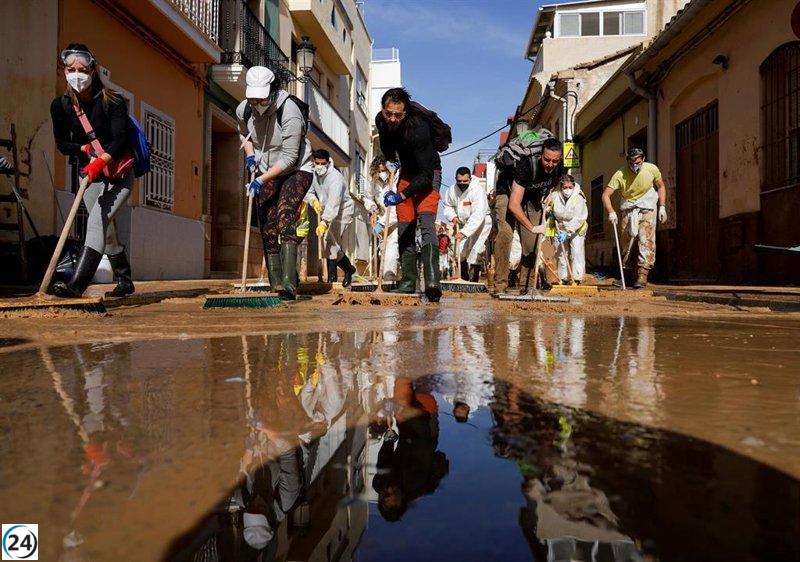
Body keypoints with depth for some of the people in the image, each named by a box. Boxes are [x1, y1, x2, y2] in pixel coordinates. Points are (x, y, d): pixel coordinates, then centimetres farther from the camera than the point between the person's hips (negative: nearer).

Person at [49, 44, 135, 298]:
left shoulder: (112, 101, -14)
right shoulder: (61, 105, -1)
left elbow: (120, 140, -23)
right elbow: (62, 143, 2)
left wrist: (100, 162, -38)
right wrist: (85, 148, -17)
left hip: (119, 174, -5)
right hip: (90, 175, 5)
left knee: (97, 220, -23)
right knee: (107, 232, 10)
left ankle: (77, 284, -30)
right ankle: (125, 282, 25)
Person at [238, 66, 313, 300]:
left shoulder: (290, 112, -24)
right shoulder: (243, 110, -6)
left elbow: (288, 158, -24)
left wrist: (261, 179, -26)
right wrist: (250, 154, 1)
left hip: (296, 171, -6)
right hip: (266, 174, 6)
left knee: (284, 216, -27)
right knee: (267, 229, 1)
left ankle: (288, 281, -33)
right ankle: (276, 284, 9)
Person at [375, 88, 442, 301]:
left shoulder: (418, 128, -34)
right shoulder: (381, 120, -13)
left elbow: (426, 174, -36)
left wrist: (402, 195, -42)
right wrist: (391, 161, 1)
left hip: (427, 174, -6)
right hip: (406, 173, 7)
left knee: (426, 223, -24)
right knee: (405, 227, 3)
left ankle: (432, 282, -35)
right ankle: (408, 281, 11)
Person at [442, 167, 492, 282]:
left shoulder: (478, 190, -29)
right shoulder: (453, 190, -11)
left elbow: (478, 215, -38)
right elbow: (446, 205, 9)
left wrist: (464, 232, -46)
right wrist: (452, 216, -13)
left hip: (481, 222, -5)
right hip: (463, 222, 5)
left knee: (475, 250, -18)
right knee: (460, 251, 2)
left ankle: (473, 280, -9)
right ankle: (464, 278, 22)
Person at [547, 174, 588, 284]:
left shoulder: (578, 198, -22)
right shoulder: (554, 196, -13)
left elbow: (577, 219, -29)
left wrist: (567, 232, -36)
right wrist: (549, 212, -5)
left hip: (576, 229, -3)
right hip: (560, 228, 3)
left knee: (577, 252, -13)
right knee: (561, 253, 4)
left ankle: (577, 278, -9)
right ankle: (563, 278, 14)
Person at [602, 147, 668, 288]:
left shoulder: (652, 169, -11)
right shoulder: (620, 174, -17)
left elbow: (661, 186, 7)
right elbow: (606, 195, -23)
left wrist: (662, 206, -2)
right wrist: (611, 212, -38)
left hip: (647, 209, 0)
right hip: (629, 209, 0)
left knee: (646, 241, -12)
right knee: (626, 241, 1)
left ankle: (643, 274, -12)